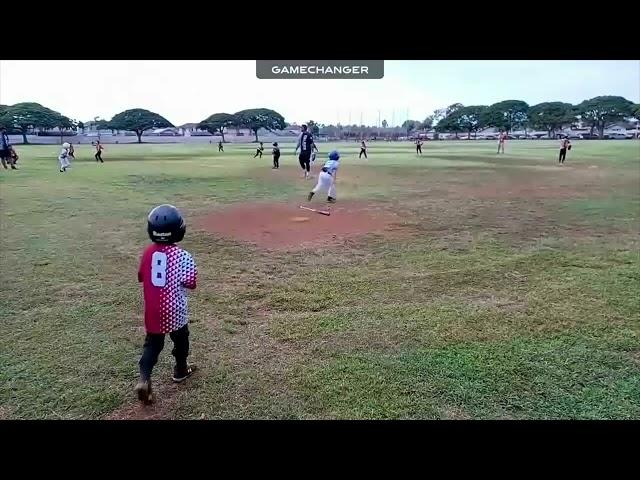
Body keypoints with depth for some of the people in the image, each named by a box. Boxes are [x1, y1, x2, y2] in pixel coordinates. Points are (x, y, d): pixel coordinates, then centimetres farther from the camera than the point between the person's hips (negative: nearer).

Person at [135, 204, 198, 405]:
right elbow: (190, 283, -18)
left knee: (152, 343, 13)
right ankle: (180, 371, 39)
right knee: (180, 339, 20)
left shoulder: (148, 252, -1)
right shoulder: (182, 256, -17)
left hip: (152, 309, 4)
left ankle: (144, 379, -3)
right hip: (174, 309, -3)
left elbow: (140, 277, 11)